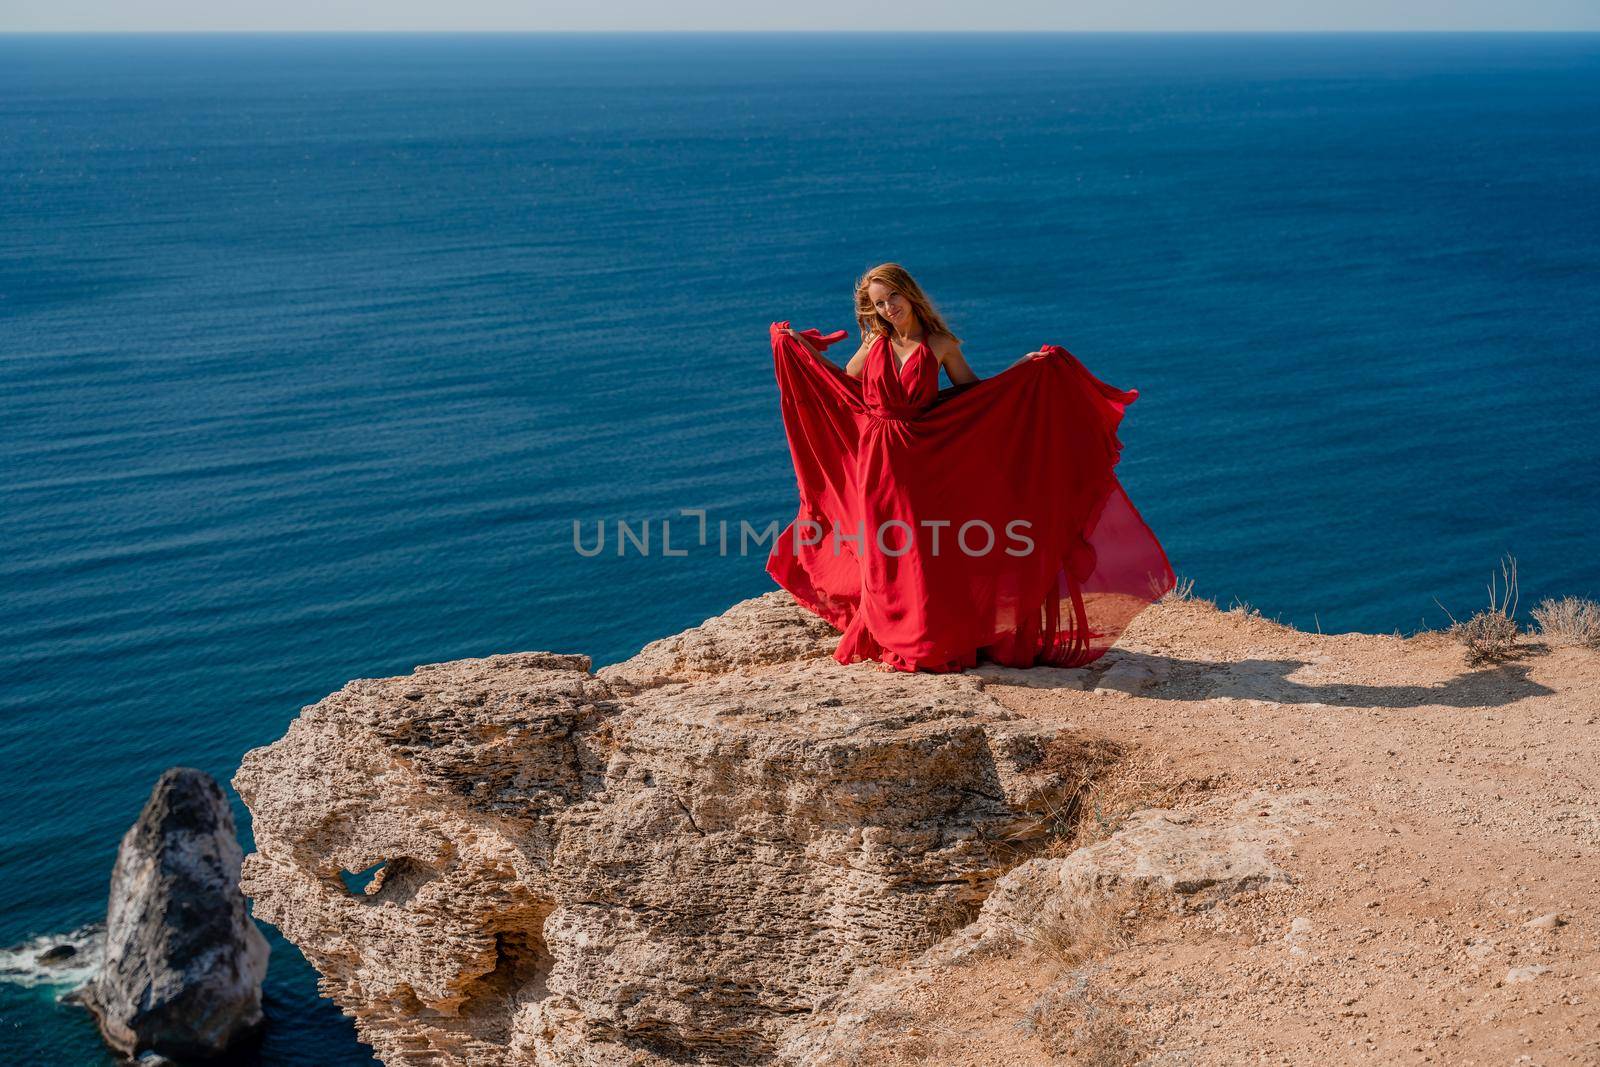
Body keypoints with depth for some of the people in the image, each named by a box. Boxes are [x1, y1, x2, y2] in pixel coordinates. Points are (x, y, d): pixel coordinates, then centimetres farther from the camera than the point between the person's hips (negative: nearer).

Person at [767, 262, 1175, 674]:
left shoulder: (940, 345, -1)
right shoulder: (876, 343, 5)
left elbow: (974, 391, 7)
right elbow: (842, 381, 18)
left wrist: (1023, 366, -1)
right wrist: (799, 348, 14)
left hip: (921, 461, -2)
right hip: (875, 461, 2)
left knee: (925, 553, 0)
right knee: (882, 557, 6)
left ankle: (930, 646, 13)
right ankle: (886, 640, 20)